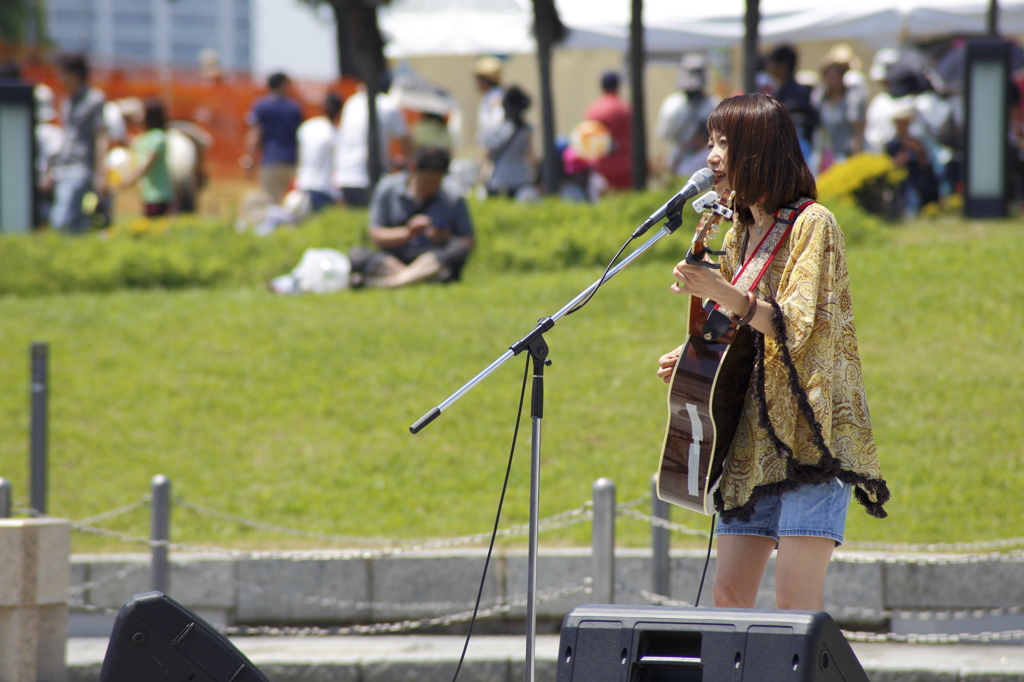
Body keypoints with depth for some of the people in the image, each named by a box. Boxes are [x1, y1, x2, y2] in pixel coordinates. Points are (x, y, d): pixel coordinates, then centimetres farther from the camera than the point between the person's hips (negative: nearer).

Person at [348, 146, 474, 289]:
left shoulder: (452, 196, 1)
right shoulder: (388, 189, 1)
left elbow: (468, 243, 2)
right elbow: (375, 236, 0)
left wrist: (443, 238, -18)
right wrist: (407, 233, -17)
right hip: (393, 260, 0)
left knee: (459, 248, -32)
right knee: (357, 254, -26)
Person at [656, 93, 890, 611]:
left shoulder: (812, 225, -6)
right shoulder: (739, 237, 18)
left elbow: (799, 327, -16)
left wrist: (725, 294, -24)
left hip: (808, 432, -8)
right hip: (753, 441, 8)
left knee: (795, 600, -15)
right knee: (729, 594, 1)